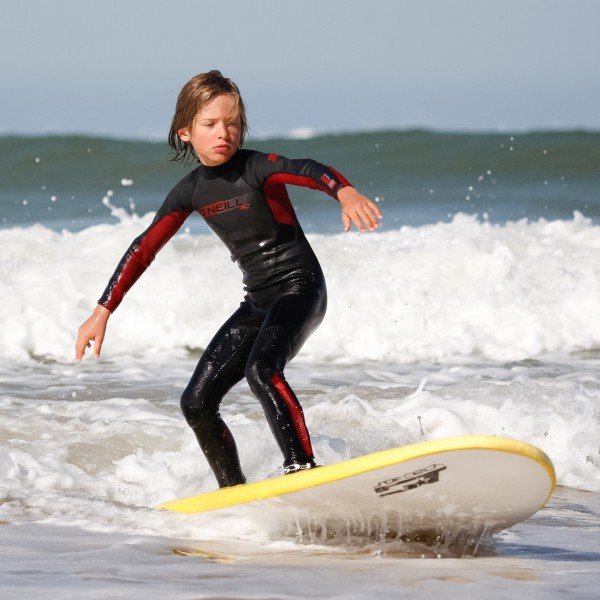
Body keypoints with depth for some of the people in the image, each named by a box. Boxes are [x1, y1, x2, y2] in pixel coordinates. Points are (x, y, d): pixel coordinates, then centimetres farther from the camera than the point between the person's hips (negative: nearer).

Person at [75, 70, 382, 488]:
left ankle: (302, 467, -35)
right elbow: (143, 250, 9)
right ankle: (235, 493, 13)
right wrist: (102, 312, 7)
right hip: (258, 303, 7)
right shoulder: (191, 192, 4)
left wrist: (345, 193, -55)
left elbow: (310, 170, -33)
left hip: (300, 288, -7)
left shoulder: (256, 168, -14)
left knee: (262, 368, -34)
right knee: (197, 402, 2)